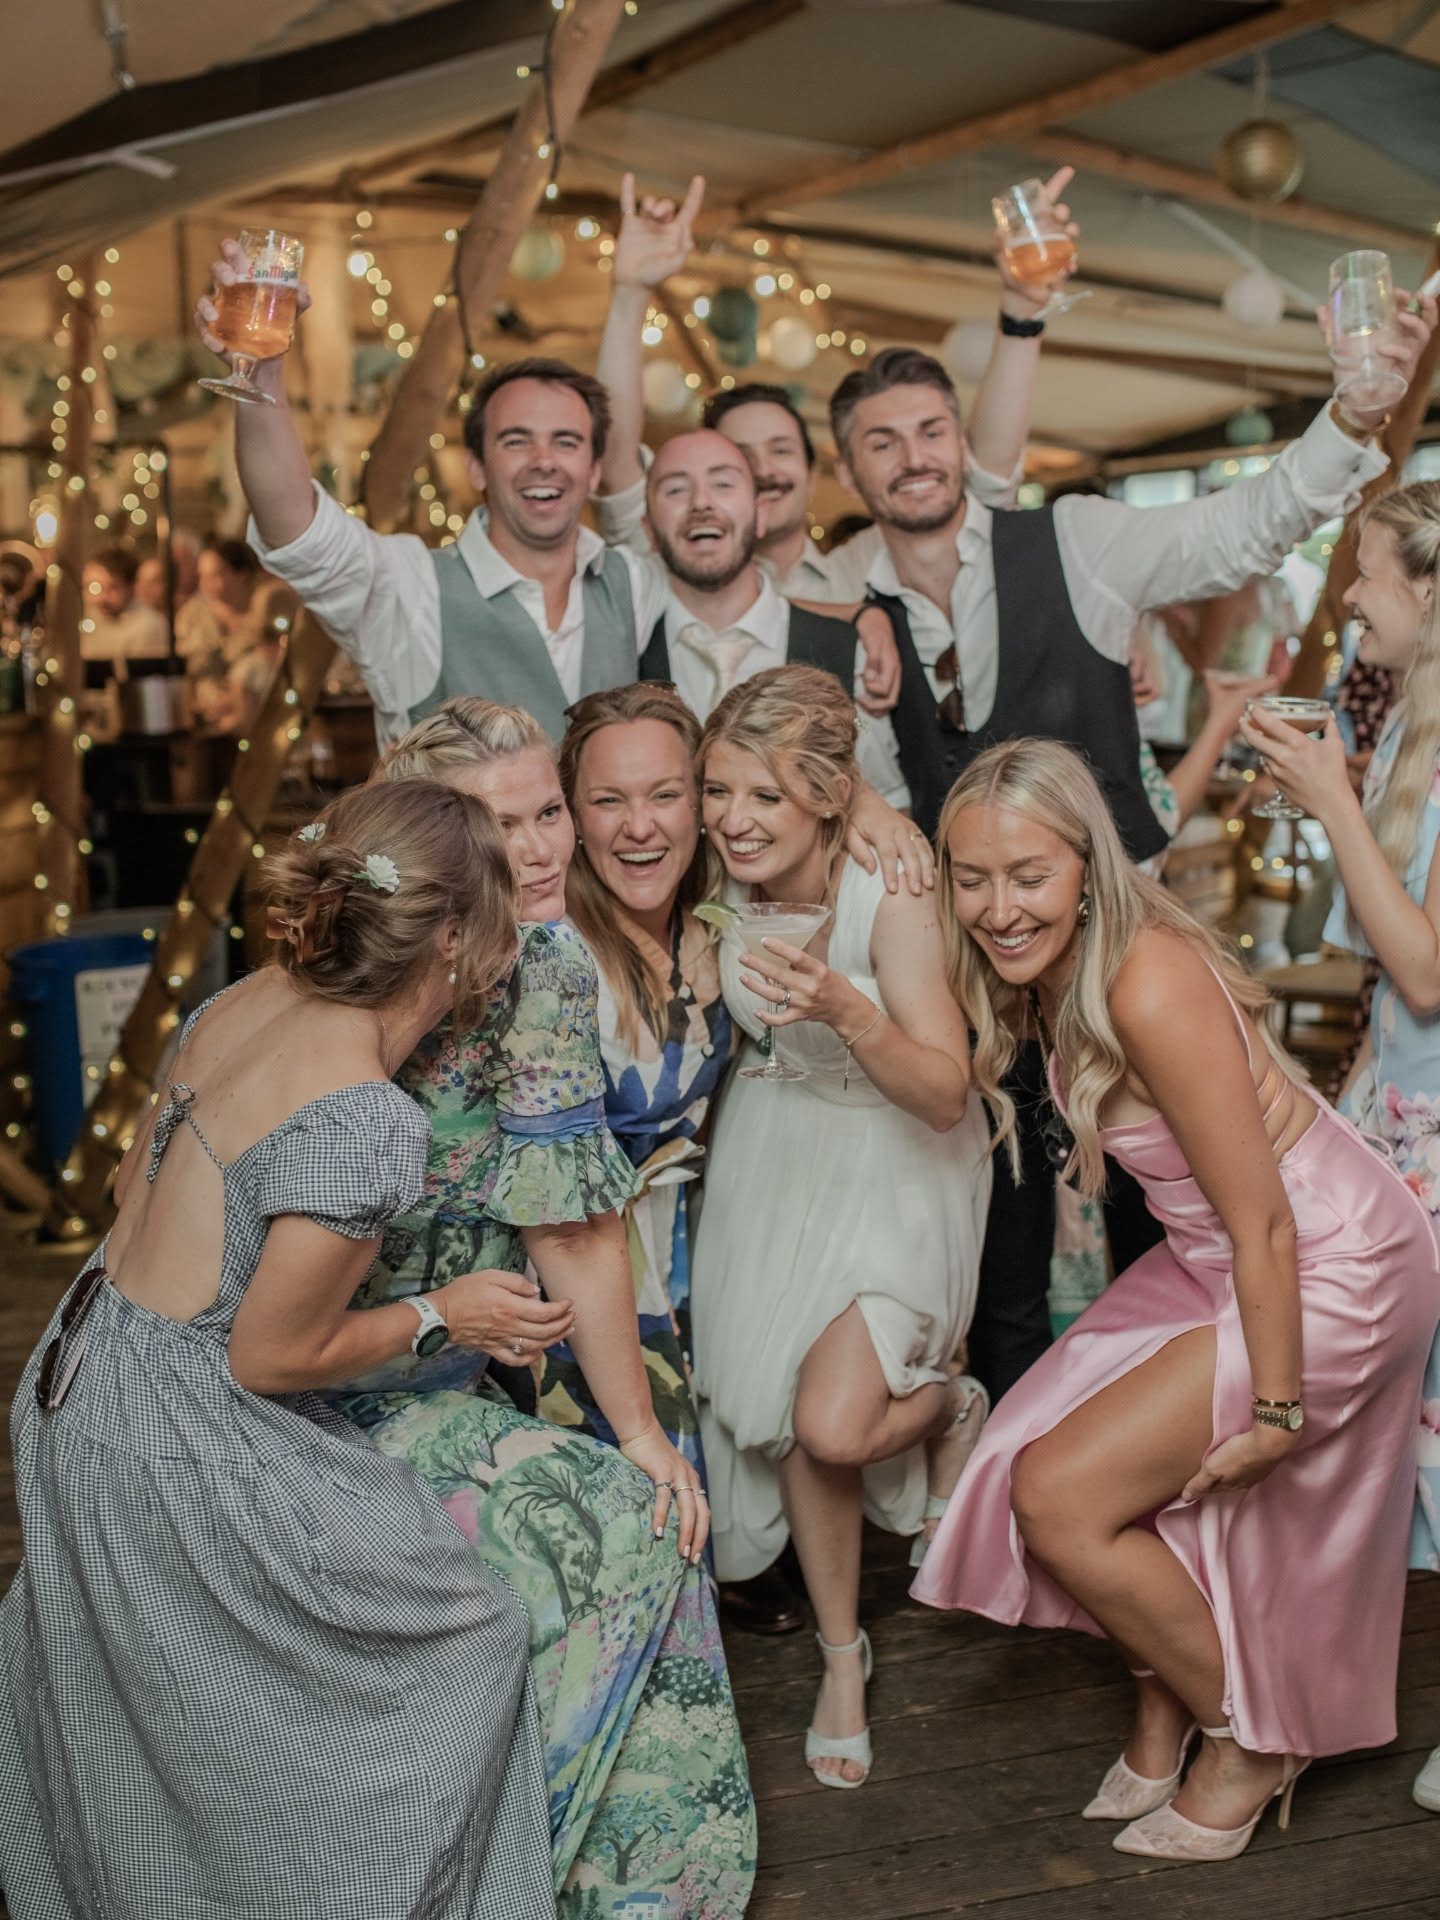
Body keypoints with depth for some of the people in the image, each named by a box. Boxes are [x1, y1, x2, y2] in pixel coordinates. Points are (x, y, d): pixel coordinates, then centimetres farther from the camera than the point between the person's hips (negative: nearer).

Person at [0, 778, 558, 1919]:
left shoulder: (243, 1003, -3)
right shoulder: (368, 1121, -28)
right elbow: (272, 1357, -20)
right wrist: (445, 1316, -7)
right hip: (180, 1449, -9)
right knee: (463, 1639, 9)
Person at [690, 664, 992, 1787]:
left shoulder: (891, 901, -26)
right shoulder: (721, 887, -12)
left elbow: (945, 1096, -26)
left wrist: (845, 1010, -40)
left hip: (893, 1159, -4)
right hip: (775, 1155, 5)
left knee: (835, 1427, -18)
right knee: (790, 1416, 3)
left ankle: (947, 1402, 19)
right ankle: (843, 1661, 25)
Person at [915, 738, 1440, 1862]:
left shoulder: (1150, 987, -31)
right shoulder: (1050, 971, -6)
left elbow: (1264, 1226, -25)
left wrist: (1277, 1409, -17)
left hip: (1330, 1265, -9)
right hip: (1216, 1257, 9)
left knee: (1061, 1497, -9)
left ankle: (1250, 1739, 13)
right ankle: (1165, 1720, 31)